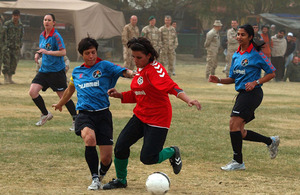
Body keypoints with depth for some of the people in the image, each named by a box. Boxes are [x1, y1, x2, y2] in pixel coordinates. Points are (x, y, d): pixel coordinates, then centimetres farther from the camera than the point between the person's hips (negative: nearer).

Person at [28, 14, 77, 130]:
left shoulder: (56, 36, -13)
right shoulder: (42, 35, 10)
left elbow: (63, 52, -19)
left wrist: (47, 52, -25)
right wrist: (38, 54, 3)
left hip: (56, 71, -7)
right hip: (44, 70, 7)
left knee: (63, 96, -3)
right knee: (32, 91, -6)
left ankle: (76, 120, 10)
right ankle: (45, 114, 12)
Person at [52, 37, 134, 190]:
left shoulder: (104, 66, 3)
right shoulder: (77, 72, 15)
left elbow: (124, 72, -11)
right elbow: (70, 89, 35)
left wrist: (133, 74, -34)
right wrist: (60, 104, 50)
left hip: (103, 114, -2)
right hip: (84, 113, 2)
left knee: (106, 158, -5)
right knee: (89, 138, -33)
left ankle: (102, 174, 34)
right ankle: (95, 178, -19)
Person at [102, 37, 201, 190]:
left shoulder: (155, 69, -18)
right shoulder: (140, 70, 9)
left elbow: (172, 87, -32)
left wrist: (188, 100, -48)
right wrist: (119, 95, 6)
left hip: (158, 119, -8)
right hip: (140, 116, 8)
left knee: (147, 158, -9)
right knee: (120, 146, -3)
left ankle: (172, 153, 21)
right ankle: (120, 180, 17)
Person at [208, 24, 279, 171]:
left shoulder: (256, 54, -8)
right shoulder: (236, 55, 14)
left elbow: (271, 73, -4)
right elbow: (233, 78, 20)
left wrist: (256, 82, -16)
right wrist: (219, 80, 2)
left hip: (252, 93, -8)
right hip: (242, 94, 8)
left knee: (234, 124, -17)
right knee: (239, 132, 8)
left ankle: (238, 161, -7)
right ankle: (271, 141, 27)